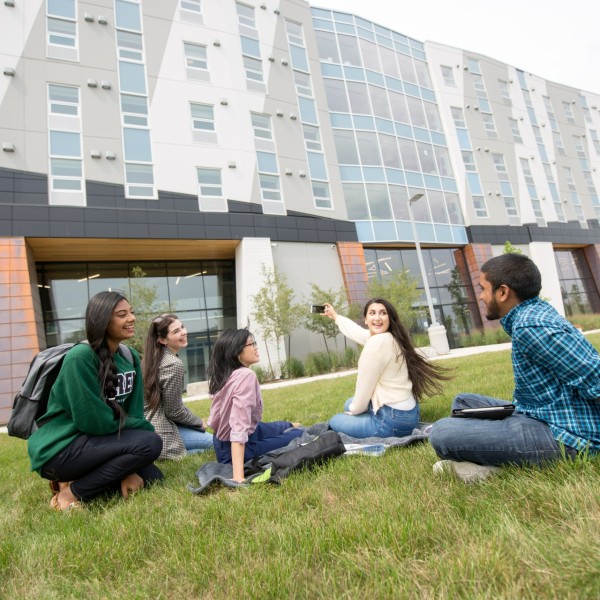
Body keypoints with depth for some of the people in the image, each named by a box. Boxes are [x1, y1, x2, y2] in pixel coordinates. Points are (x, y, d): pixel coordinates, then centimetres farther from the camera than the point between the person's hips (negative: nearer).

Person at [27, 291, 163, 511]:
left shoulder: (130, 357, 1)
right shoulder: (81, 356, -22)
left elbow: (133, 413, -1)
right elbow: (95, 422, -23)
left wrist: (129, 469, -10)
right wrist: (143, 428, -9)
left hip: (95, 443, 7)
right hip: (60, 450, -7)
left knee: (151, 476, -3)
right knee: (150, 442, -22)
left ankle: (76, 479, 8)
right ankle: (72, 491, -7)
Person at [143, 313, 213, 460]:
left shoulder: (155, 357, 6)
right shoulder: (174, 364, -22)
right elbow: (174, 410, -18)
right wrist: (200, 423, -2)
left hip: (148, 423, 9)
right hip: (161, 429, -9)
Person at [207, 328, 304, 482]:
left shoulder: (224, 373, -3)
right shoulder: (246, 376, -28)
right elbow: (239, 429, -35)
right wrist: (238, 476, -38)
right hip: (239, 448, -8)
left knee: (285, 427, 27)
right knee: (301, 435, 7)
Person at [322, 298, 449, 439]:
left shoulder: (377, 343, -23)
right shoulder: (390, 338, 4)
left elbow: (364, 388, -15)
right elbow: (356, 331, 24)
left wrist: (353, 410, 5)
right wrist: (335, 316, 39)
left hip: (393, 420, -9)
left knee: (334, 421, 13)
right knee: (349, 404, 30)